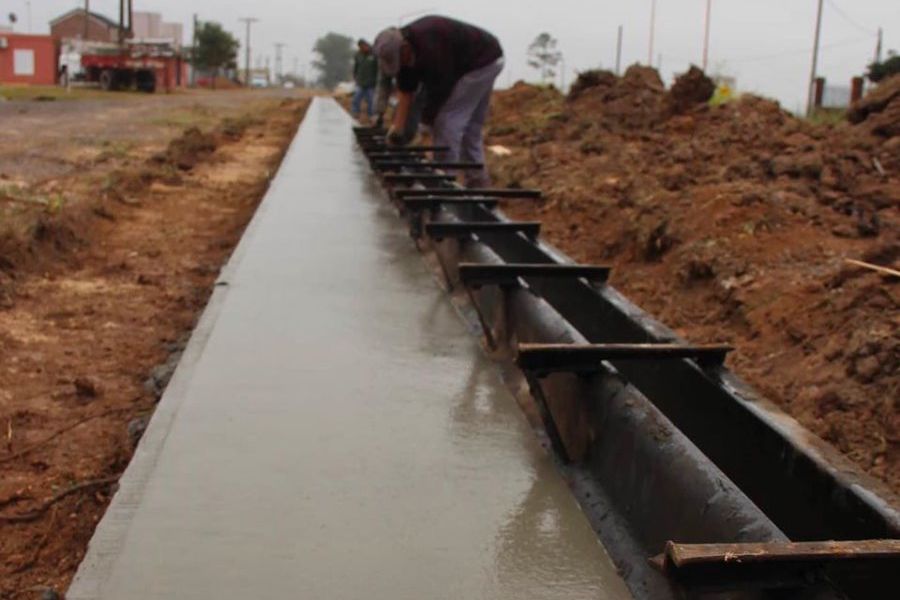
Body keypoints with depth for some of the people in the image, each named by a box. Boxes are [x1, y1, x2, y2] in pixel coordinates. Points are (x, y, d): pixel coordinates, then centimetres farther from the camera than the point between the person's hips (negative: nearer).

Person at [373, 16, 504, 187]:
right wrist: (398, 127, -5)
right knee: (471, 127, 13)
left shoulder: (430, 45, -32)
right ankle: (477, 182, 19)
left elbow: (438, 86, -25)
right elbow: (405, 91, 0)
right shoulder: (402, 48, -3)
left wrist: (426, 118, -12)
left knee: (448, 120, -11)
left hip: (482, 62, -10)